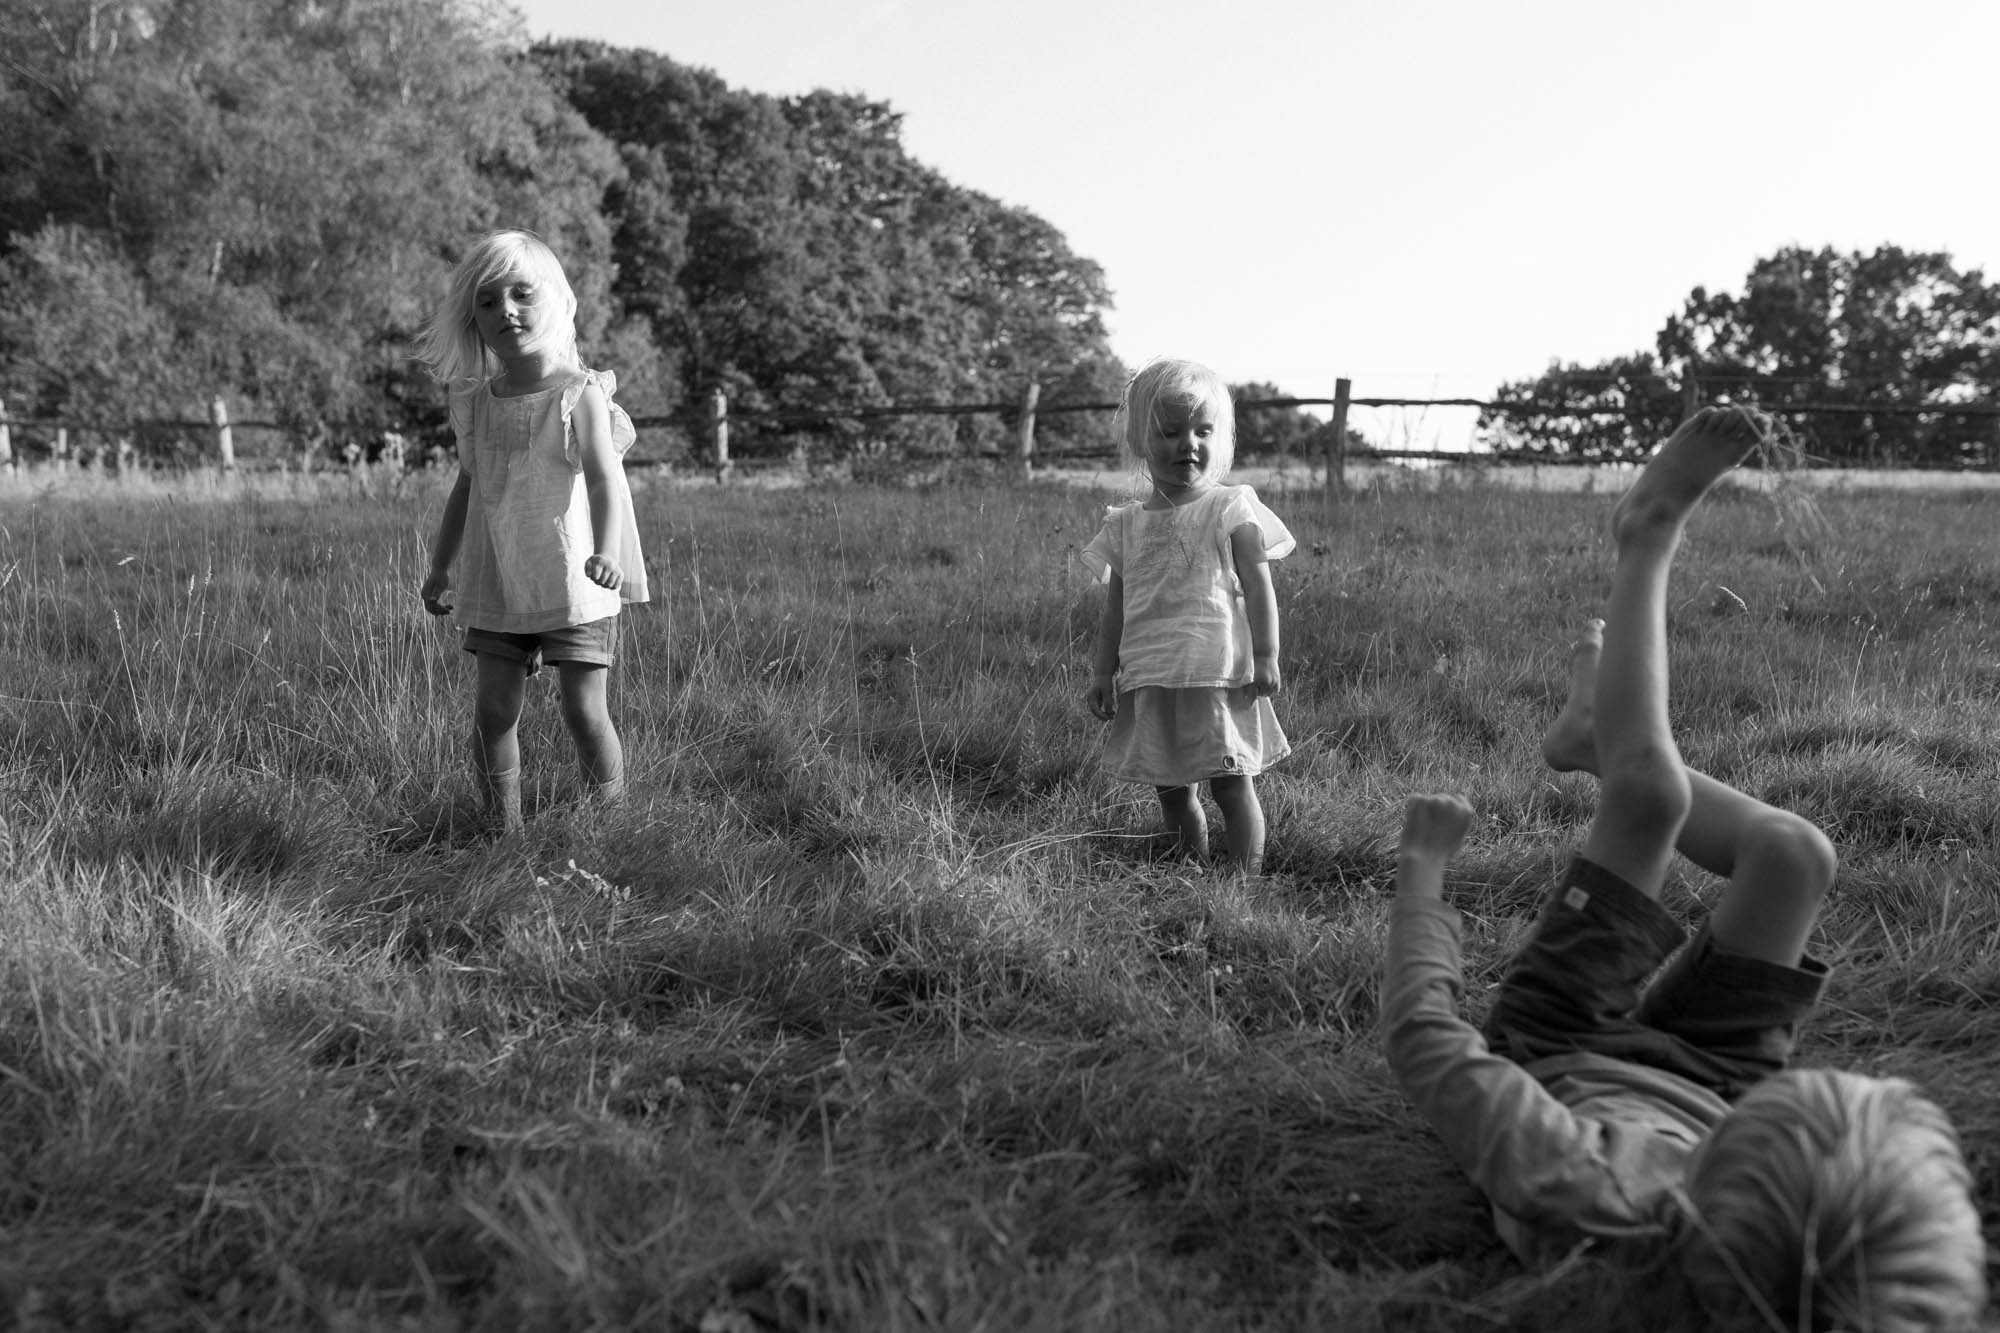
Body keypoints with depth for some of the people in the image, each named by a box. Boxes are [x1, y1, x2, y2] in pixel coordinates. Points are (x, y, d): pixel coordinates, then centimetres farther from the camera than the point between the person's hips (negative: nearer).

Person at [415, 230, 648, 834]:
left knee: (583, 711, -5)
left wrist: (605, 551, -40)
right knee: (493, 711, 2)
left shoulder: (579, 394, -10)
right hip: (497, 584, 5)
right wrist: (439, 569, 21)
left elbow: (605, 478, -23)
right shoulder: (473, 403, 6)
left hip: (573, 583, -5)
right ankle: (503, 833, 13)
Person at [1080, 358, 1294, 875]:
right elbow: (1116, 606, 13)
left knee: (1232, 785, -2)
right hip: (1150, 681, 4)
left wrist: (1266, 656, -10)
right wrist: (1103, 673, 10)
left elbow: (1258, 586, -4)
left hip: (1219, 673, -4)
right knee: (1172, 791, 11)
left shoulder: (1230, 509, -1)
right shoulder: (1126, 524, 10)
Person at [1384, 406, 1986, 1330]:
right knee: (1791, 855, -6)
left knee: (1650, 793, -11)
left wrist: (1420, 870, -17)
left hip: (1543, 1056, -2)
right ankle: (1592, 734, 25)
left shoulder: (1569, 1199, -49)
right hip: (1692, 1076, 2)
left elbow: (1420, 1034, -33)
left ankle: (1648, 542, 14)